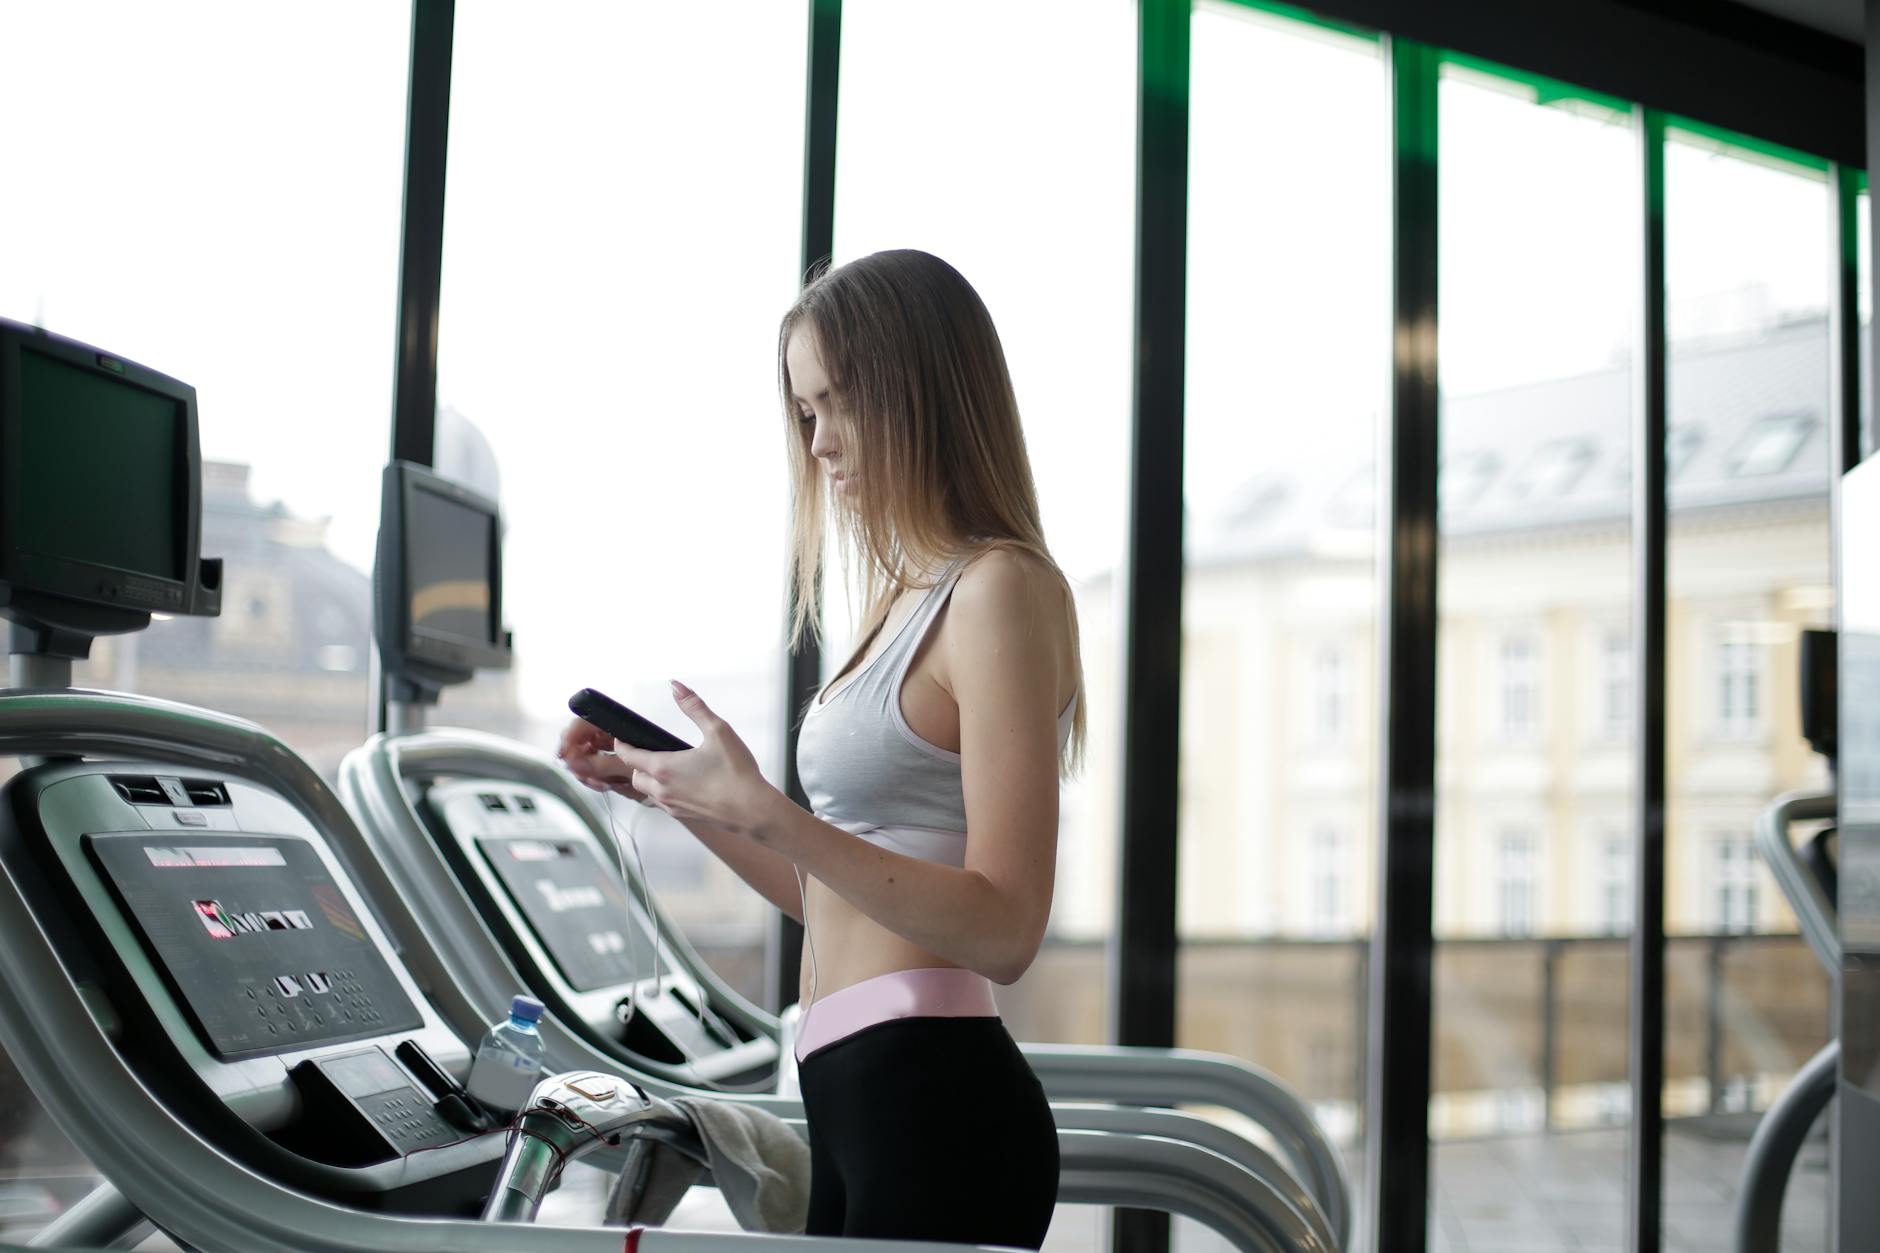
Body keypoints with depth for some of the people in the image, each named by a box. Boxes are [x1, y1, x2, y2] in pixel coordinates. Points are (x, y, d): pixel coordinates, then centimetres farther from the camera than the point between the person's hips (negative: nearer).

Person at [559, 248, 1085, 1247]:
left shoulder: (1002, 587, -11)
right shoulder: (913, 598, 16)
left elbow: (1003, 928, -19)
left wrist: (764, 815, -22)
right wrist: (665, 787, 13)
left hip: (934, 1103, -9)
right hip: (862, 1095, 9)